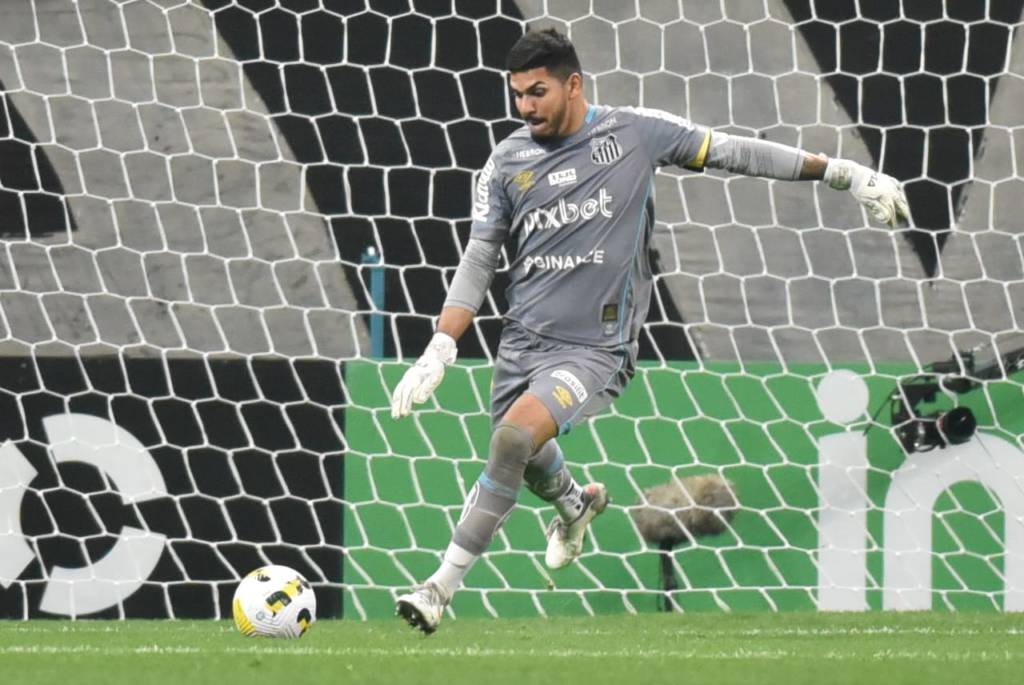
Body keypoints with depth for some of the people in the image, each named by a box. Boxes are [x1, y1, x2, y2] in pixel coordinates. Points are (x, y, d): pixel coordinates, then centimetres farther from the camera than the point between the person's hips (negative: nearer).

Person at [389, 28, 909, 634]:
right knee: (529, 462, 17)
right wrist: (438, 354, -5)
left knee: (515, 433, -26)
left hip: (596, 350, -5)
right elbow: (478, 263, 6)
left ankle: (443, 588, -21)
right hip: (523, 339, 5)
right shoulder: (508, 161, 3)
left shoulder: (635, 132, -4)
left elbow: (732, 152, 3)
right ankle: (575, 506, 56)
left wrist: (844, 173, 3)